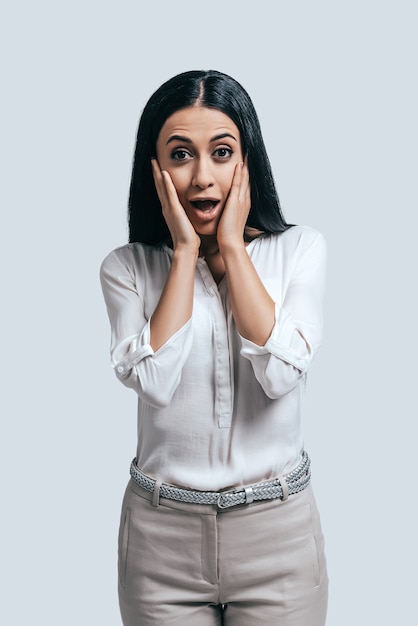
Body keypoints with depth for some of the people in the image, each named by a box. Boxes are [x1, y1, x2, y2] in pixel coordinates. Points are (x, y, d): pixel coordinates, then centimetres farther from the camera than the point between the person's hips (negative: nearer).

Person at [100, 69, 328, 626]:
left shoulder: (301, 249, -3)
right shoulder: (128, 267, -2)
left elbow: (282, 373, -16)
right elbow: (154, 381, -18)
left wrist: (233, 247, -13)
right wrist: (185, 250, -13)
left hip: (277, 528, 0)